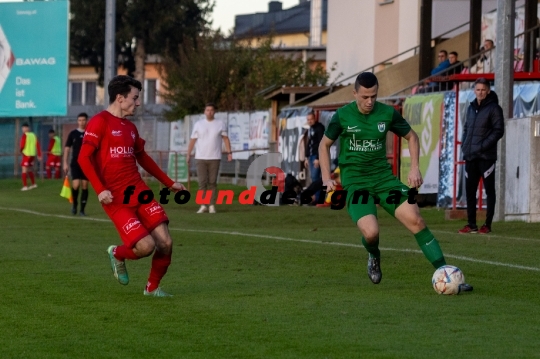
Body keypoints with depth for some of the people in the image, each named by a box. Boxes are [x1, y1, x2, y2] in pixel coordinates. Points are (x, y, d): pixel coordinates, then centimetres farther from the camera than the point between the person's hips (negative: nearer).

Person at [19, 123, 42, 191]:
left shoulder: (25, 135, -10)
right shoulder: (33, 135, 9)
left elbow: (22, 145, -12)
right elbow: (38, 145, 8)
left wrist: (21, 150, 10)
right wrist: (39, 155, 11)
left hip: (26, 154, -7)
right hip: (33, 154, 7)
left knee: (24, 169, -6)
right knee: (30, 169, 22)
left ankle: (25, 186, -14)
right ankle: (33, 184, 29)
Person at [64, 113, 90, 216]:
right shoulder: (73, 134, 3)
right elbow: (67, 148, 5)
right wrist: (65, 163, -1)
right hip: (75, 163, -1)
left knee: (85, 186, 0)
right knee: (76, 185, -14)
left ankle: (82, 210, 7)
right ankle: (75, 203, 12)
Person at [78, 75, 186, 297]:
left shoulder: (130, 127, 17)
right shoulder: (100, 122, -7)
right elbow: (84, 158, -13)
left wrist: (169, 183, 29)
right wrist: (100, 190, -22)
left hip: (139, 192, 7)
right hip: (116, 199, -7)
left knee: (165, 243, -5)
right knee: (146, 246, -17)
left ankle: (152, 287, 18)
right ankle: (118, 255, 17)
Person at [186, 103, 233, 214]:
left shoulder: (220, 124, 5)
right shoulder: (198, 124, 6)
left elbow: (225, 138, 5)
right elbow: (193, 140, 6)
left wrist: (229, 152, -4)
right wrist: (188, 155, 1)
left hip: (214, 158, -1)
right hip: (201, 158, 1)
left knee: (212, 182, -2)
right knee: (202, 182, -4)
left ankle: (212, 206, 2)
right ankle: (203, 206, 0)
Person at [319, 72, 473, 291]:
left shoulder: (387, 113, -2)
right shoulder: (342, 116, -6)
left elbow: (411, 137, 14)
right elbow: (325, 145, 10)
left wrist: (415, 168, 2)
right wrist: (327, 178, 1)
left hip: (383, 177, 2)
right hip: (355, 182, -2)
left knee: (415, 219, -16)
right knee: (371, 232, -24)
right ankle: (374, 257, 15)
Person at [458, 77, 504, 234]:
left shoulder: (494, 108, -5)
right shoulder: (471, 108, 15)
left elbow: (499, 131, -10)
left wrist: (483, 146, -17)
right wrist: (464, 145, 5)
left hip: (486, 156, -6)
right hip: (470, 156, 6)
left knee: (489, 190, 0)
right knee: (470, 190, 6)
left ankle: (487, 224, 1)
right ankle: (471, 224, 11)